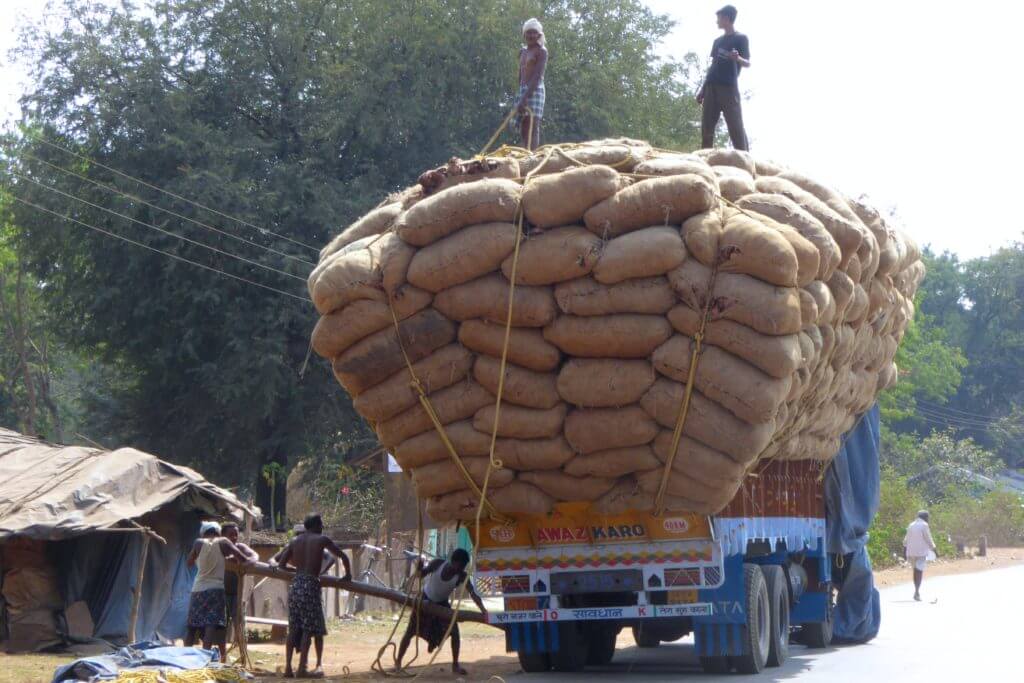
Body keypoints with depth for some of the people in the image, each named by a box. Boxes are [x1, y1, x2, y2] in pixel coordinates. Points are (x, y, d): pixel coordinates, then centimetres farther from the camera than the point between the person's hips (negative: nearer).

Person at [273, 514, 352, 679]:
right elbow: (343, 557, 7)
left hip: (295, 584, 5)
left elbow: (281, 563, 16)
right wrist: (348, 574, 23)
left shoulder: (295, 541, 15)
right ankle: (302, 668, -9)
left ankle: (288, 667, 4)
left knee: (293, 629, 8)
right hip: (310, 585, -5)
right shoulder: (322, 540, 4)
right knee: (308, 629, -3)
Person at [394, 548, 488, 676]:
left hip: (442, 604, 1)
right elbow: (422, 574, -19)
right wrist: (419, 567, -42)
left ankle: (455, 665, 1)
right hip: (425, 600, -1)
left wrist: (483, 610, -49)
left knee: (454, 631, -13)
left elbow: (473, 594, -34)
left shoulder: (462, 576, -26)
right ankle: (398, 662, 13)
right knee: (410, 632, -1)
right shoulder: (438, 564, -27)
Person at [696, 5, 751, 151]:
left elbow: (747, 63, -6)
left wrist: (737, 58, -30)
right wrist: (703, 88, 17)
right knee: (707, 127, 0)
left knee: (736, 127, -12)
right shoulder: (717, 41, 22)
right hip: (712, 87, 7)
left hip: (729, 87, -7)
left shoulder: (741, 38, 3)